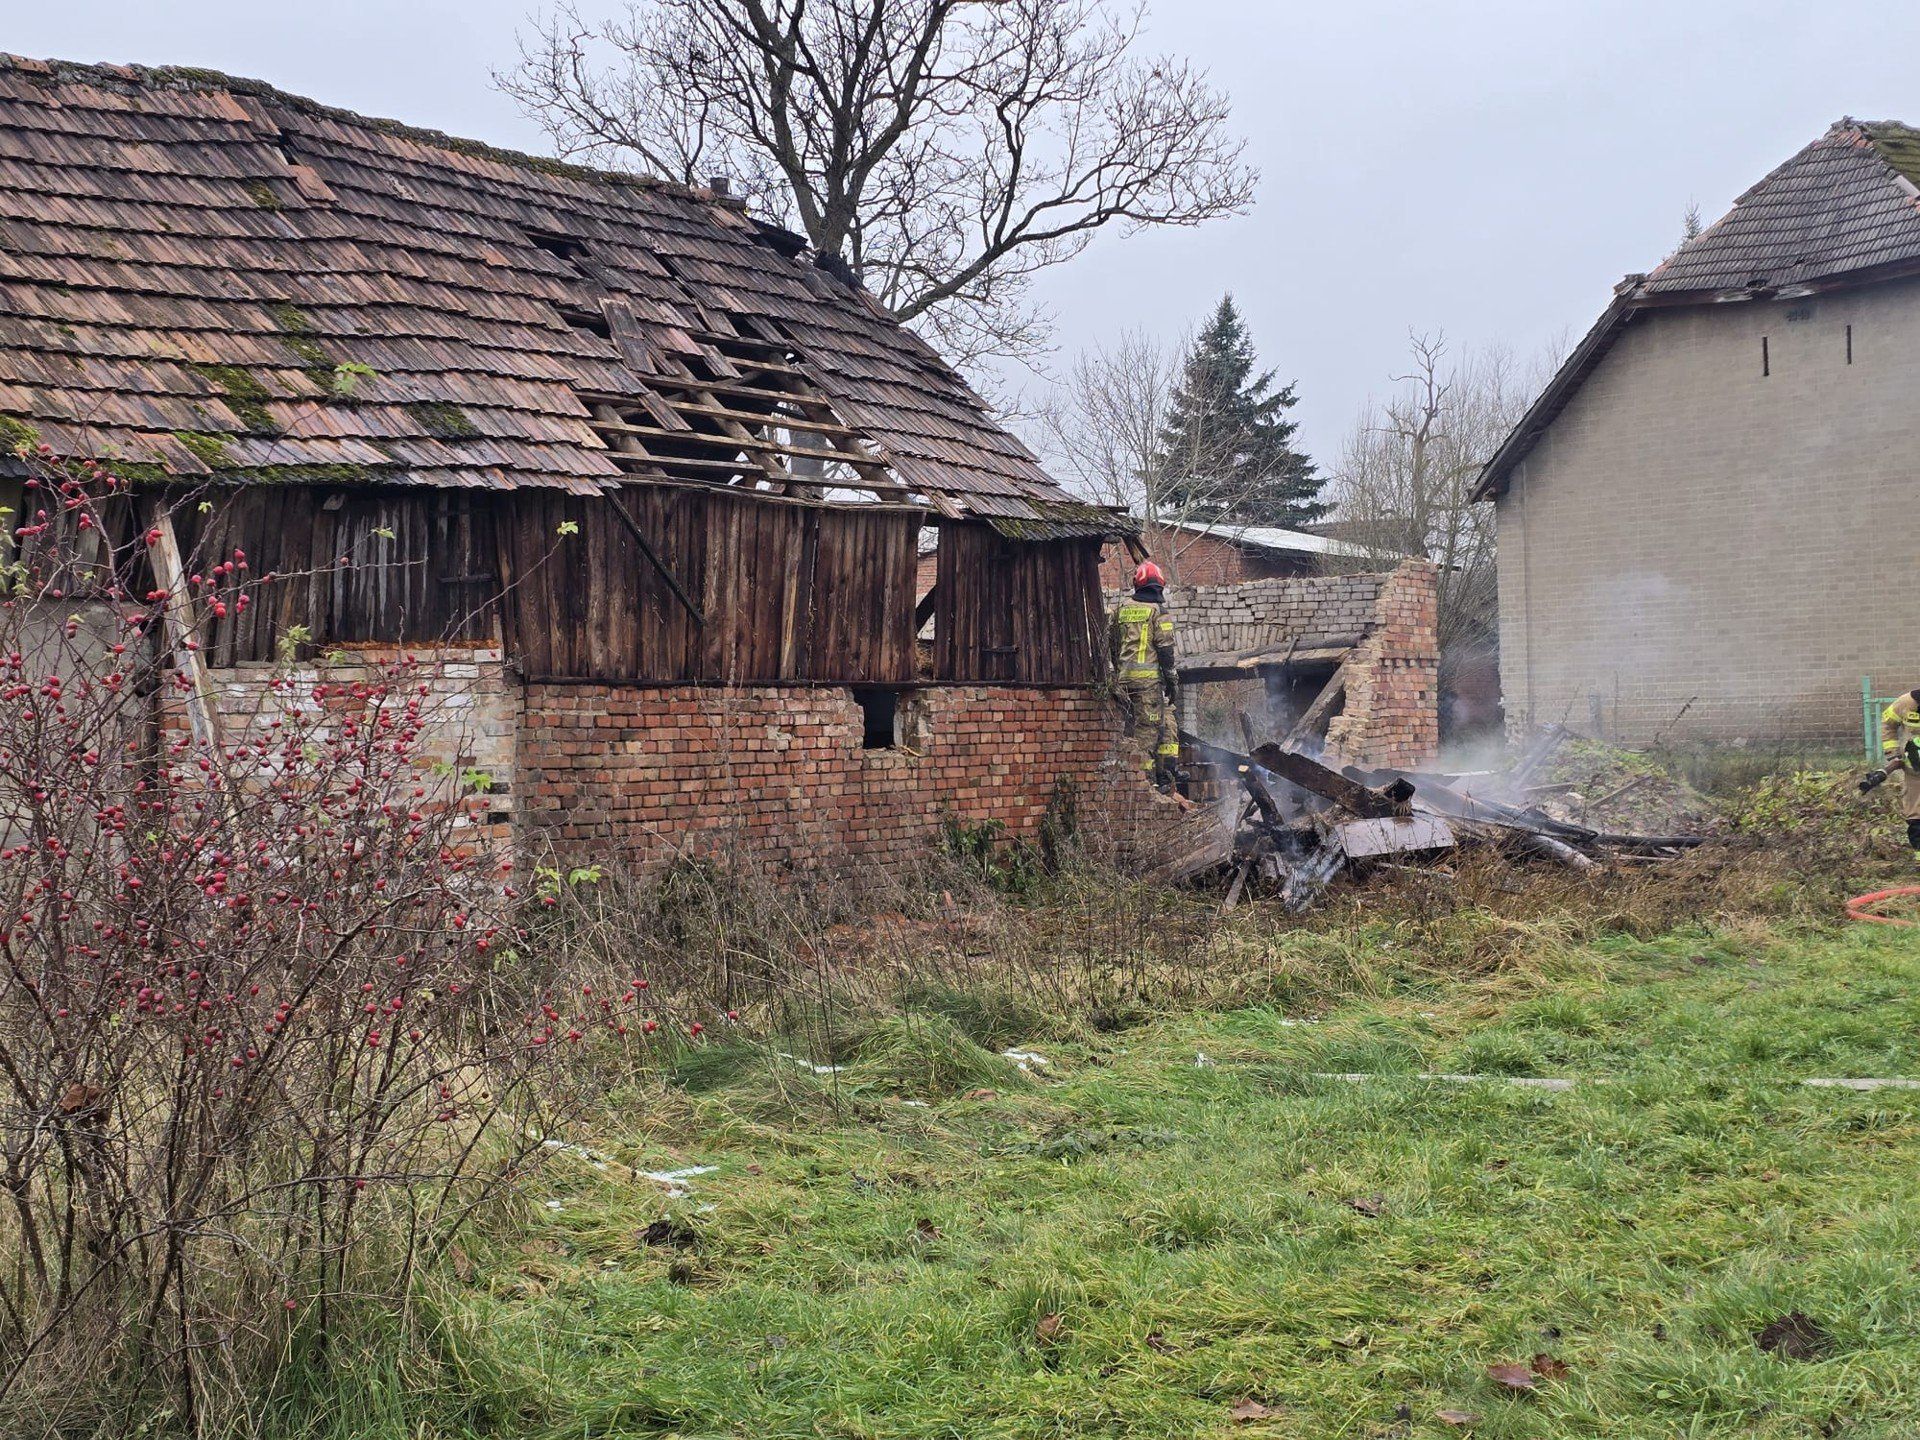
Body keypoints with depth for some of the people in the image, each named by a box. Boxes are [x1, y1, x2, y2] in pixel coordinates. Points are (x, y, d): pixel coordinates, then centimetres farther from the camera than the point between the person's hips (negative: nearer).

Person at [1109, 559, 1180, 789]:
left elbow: (1111, 645, 17)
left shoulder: (1121, 609, 13)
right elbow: (1165, 649, -8)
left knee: (1134, 725, 11)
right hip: (1150, 676, -5)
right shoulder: (1158, 611, -4)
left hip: (1125, 678, 5)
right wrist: (1172, 681, -4)